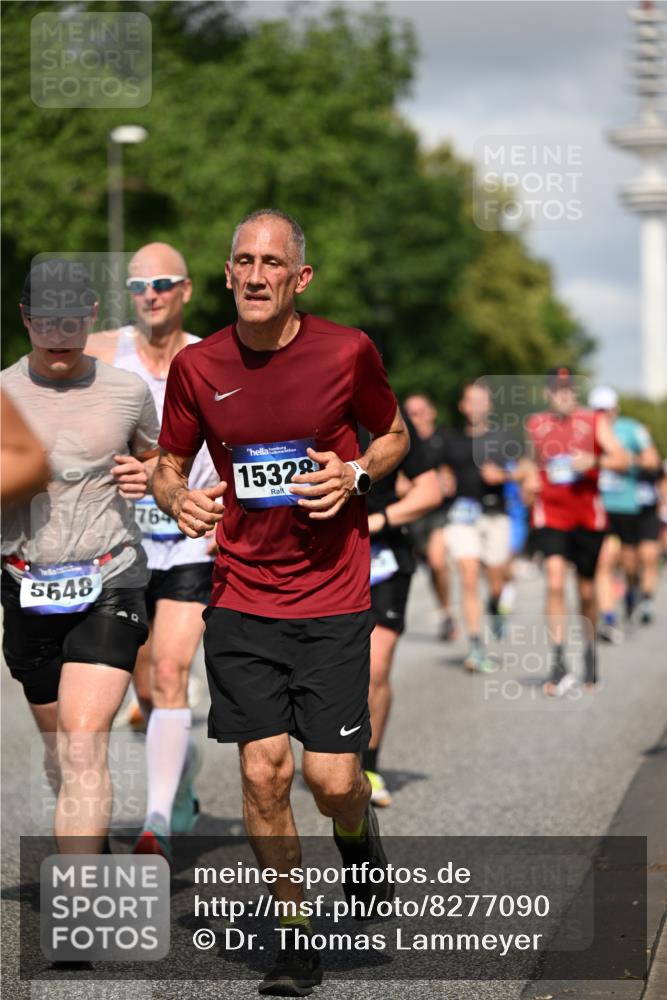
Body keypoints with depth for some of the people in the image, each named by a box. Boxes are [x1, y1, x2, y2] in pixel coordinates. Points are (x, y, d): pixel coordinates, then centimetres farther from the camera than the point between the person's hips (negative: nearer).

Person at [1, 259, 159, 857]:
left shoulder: (127, 390, 2)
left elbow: (155, 455, 21)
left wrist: (146, 475, -2)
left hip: (110, 586, -2)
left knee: (85, 749, -16)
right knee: (58, 749, 16)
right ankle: (97, 851, 42)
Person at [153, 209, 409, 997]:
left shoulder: (348, 352, -6)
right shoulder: (196, 367, -2)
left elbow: (393, 436, 10)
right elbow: (168, 466, 11)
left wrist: (354, 474, -10)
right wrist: (178, 499, -12)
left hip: (333, 599, -1)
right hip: (240, 599, 2)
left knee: (333, 780, -4)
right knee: (263, 771, -3)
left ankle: (357, 834, 34)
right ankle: (294, 934, 15)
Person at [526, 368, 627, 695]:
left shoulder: (594, 422, 2)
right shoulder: (534, 425, 8)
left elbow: (621, 460, -9)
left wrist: (594, 461, -25)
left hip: (588, 516, 0)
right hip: (550, 515, 0)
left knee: (587, 591, 10)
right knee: (555, 581, -19)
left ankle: (590, 650, 33)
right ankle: (559, 662, -21)